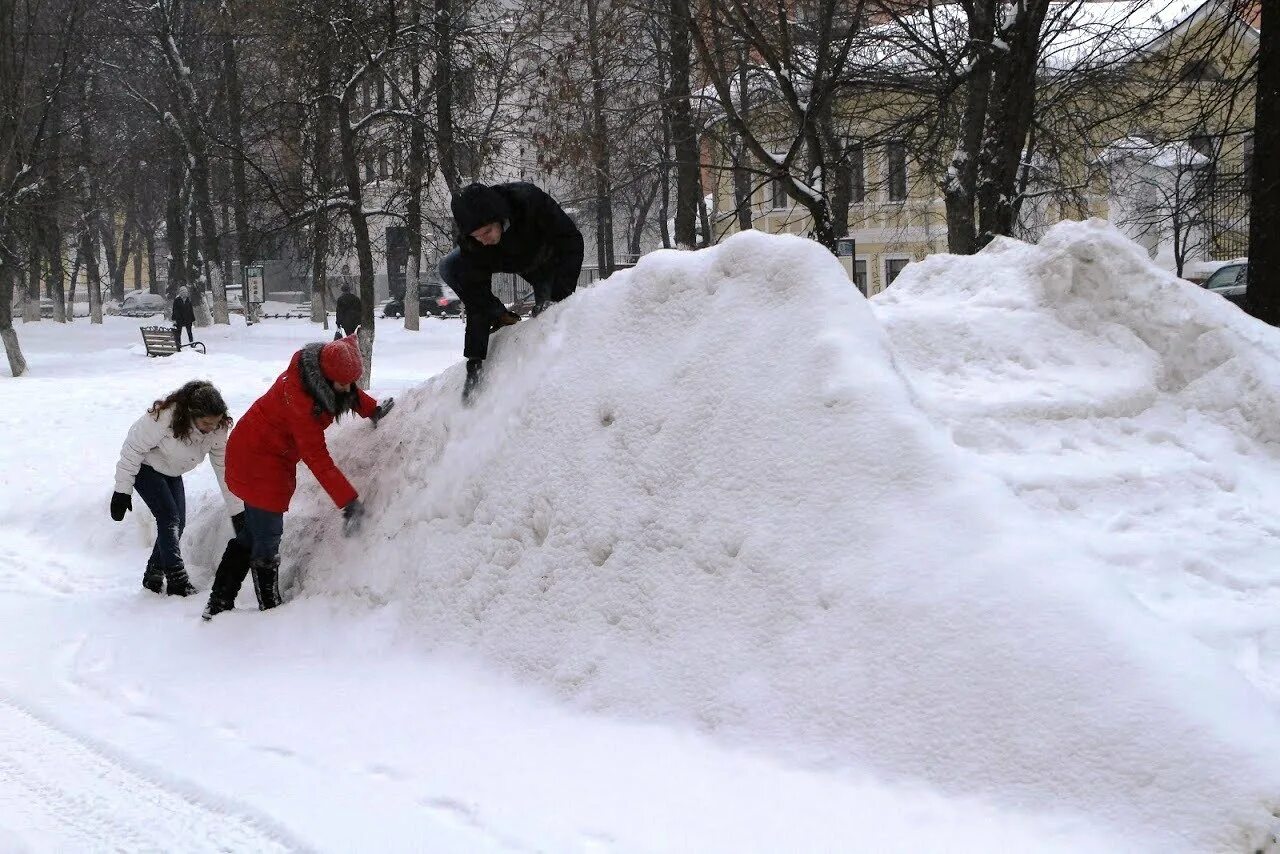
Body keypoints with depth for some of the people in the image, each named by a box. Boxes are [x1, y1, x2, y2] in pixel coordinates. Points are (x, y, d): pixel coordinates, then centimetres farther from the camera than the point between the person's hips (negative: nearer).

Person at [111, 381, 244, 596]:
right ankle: (178, 582, -16)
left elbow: (224, 469, -14)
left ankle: (153, 576, 18)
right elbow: (133, 449, -27)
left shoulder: (217, 429, -21)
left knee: (178, 523, 1)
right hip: (145, 467, -6)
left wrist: (237, 512, -14)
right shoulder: (164, 418, -38)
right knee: (169, 517, -18)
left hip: (172, 473, 6)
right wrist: (122, 491, -24)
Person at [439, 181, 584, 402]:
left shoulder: (529, 200, -42)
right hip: (504, 260, 2)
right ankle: (502, 319, -6)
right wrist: (474, 359, -34)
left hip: (544, 260, -2)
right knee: (448, 268, -19)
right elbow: (476, 299, -31)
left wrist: (558, 296, -39)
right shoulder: (466, 239, -34)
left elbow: (571, 240, -31)